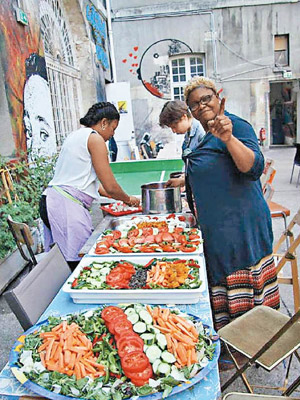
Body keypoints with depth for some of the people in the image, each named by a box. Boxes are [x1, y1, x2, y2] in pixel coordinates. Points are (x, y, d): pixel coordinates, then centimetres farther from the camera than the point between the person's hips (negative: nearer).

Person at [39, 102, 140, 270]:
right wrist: (128, 199, 12)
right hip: (67, 205, -10)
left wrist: (120, 197, 26)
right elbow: (110, 187, -9)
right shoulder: (95, 138, -7)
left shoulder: (76, 135, 22)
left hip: (51, 200, 10)